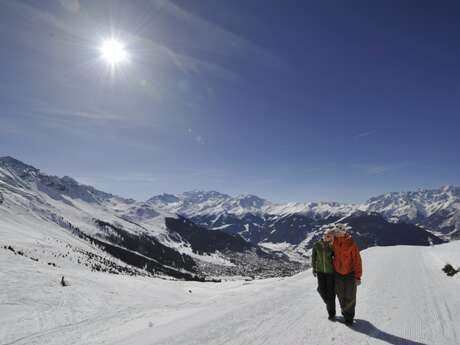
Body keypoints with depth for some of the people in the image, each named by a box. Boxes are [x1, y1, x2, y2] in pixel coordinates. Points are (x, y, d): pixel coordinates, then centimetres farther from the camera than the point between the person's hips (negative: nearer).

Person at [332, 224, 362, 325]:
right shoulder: (334, 242, -6)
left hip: (350, 273, -4)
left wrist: (358, 276, -15)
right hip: (338, 273, 4)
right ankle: (345, 312, 36)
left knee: (350, 296, 5)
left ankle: (349, 316, 23)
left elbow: (357, 260, -15)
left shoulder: (351, 244, -19)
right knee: (340, 295, 14)